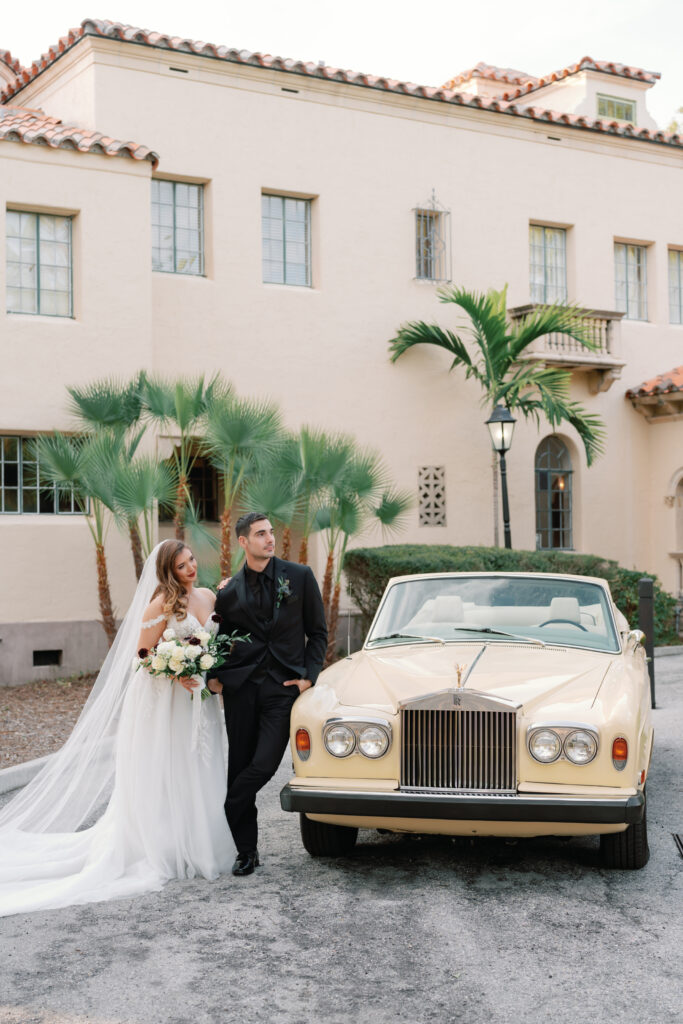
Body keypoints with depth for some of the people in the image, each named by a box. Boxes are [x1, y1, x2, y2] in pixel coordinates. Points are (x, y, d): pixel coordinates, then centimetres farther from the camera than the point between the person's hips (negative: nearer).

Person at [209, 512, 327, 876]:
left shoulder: (300, 576, 5)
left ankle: (225, 816, 14)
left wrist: (308, 676, -3)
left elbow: (317, 632, 8)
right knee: (239, 766, 4)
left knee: (264, 764, -12)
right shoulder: (228, 592, 8)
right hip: (241, 687, 2)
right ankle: (246, 850, 18)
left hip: (284, 686, -1)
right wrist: (213, 676, -1)